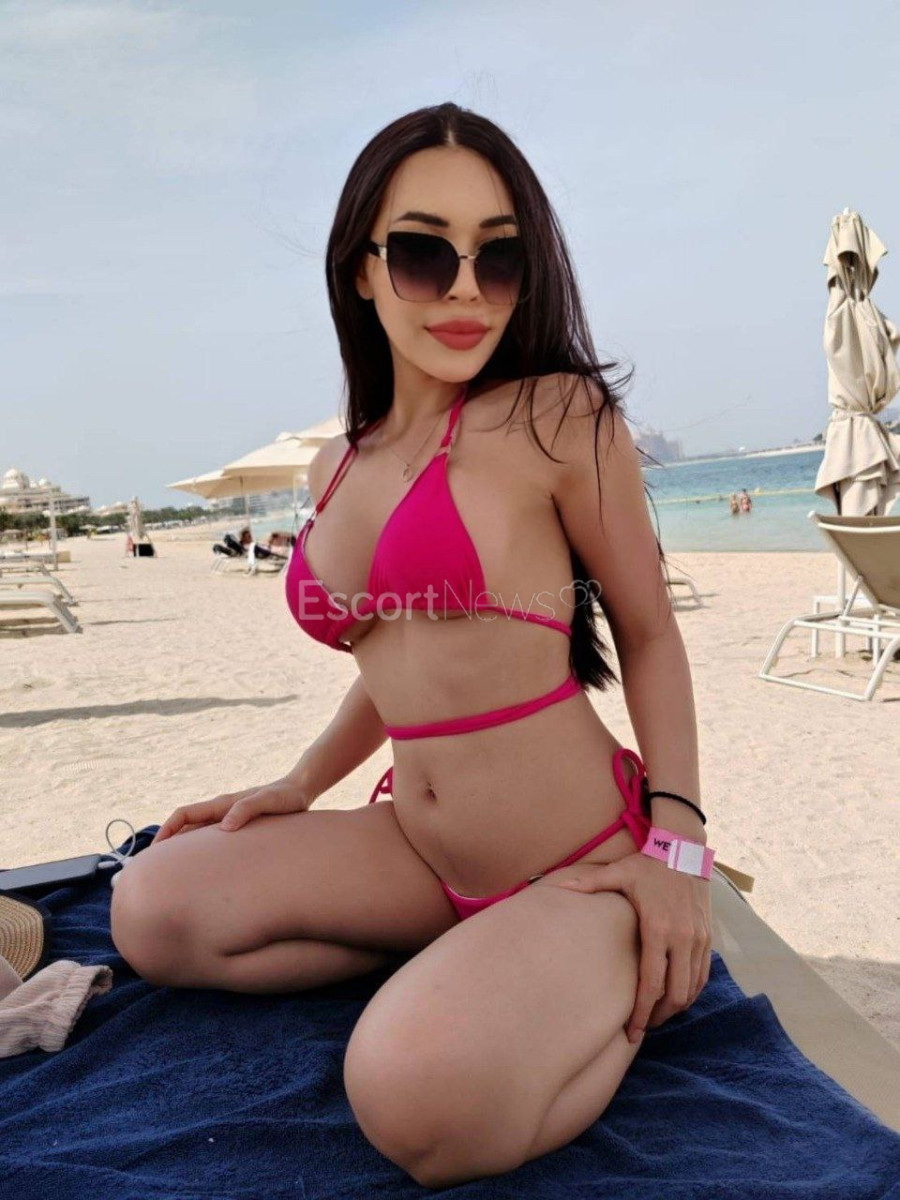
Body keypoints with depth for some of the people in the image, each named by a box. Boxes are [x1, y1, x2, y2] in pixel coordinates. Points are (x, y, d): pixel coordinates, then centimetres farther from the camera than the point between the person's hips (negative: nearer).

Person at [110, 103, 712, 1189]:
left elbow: (649, 631, -5)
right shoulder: (338, 468, 7)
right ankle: (469, 951, 9)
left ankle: (630, 981, 2)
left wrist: (678, 842, -12)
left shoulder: (560, 416, -13)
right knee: (153, 911, 4)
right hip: (419, 850, 7)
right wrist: (299, 785, 6)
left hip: (583, 865, -6)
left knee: (420, 1103, -30)